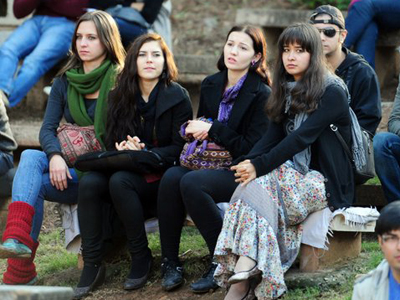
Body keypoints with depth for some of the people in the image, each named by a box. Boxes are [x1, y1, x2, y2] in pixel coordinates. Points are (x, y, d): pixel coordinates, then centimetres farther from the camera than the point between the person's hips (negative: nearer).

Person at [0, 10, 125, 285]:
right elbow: (48, 128, 4)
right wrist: (55, 156, -17)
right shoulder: (65, 82, 12)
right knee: (30, 158, -27)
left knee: (32, 184, -26)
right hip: (70, 166, 5)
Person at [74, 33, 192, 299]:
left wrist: (143, 153, -21)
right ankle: (92, 263, -24)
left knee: (120, 181, -34)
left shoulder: (177, 97, -4)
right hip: (127, 169, 4)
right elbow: (111, 142, 12)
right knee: (90, 182, -27)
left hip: (162, 176, -4)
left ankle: (141, 257, -20)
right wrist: (123, 150, -13)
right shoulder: (120, 97, 10)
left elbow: (180, 148, -7)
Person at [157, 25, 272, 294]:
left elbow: (251, 147, -12)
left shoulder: (261, 95, -8)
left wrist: (212, 129, -14)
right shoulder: (211, 85, 12)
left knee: (191, 183, -33)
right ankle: (170, 264, -22)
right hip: (209, 165, 6)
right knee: (171, 177, -26)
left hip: (239, 172, -6)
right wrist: (198, 129, -2)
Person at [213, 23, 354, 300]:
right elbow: (272, 137, 6)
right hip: (293, 175, 6)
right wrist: (248, 163, -15)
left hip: (325, 183, -6)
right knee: (252, 184, -27)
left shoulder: (332, 92, -8)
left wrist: (259, 166, -27)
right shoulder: (286, 90, 15)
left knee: (257, 186, -31)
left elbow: (302, 137, -20)